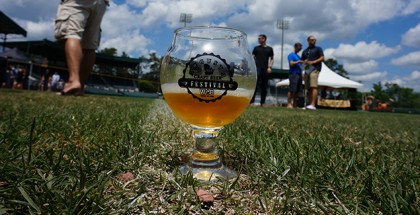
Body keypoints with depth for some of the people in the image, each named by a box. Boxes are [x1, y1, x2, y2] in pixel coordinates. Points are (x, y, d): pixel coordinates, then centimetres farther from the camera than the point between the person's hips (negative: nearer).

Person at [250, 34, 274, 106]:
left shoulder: (269, 49, 12)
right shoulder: (256, 48, 9)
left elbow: (272, 59, 14)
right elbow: (252, 58, 7)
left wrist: (270, 67, -1)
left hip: (265, 70, 2)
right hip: (257, 69, -2)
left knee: (264, 87, 4)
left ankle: (262, 102, 11)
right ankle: (252, 101, -8)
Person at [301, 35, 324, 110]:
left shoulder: (318, 49, 12)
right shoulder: (305, 51, 24)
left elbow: (322, 58, 1)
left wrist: (313, 62, -13)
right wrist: (304, 62, -1)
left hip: (315, 69, -5)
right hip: (307, 70, 5)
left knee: (313, 87, -18)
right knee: (308, 88, 1)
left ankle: (313, 105, -25)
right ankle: (311, 105, 3)